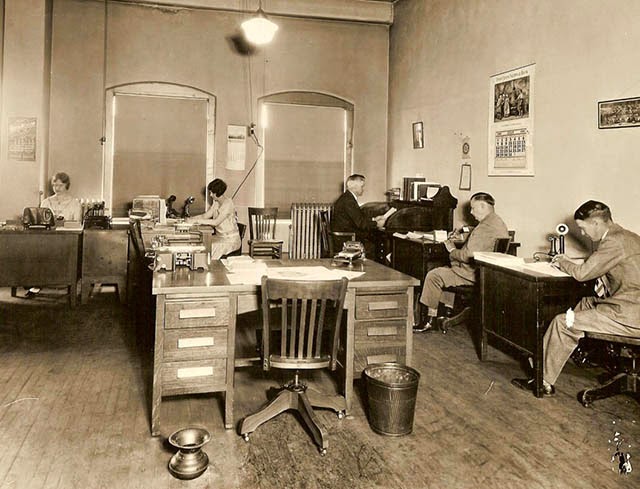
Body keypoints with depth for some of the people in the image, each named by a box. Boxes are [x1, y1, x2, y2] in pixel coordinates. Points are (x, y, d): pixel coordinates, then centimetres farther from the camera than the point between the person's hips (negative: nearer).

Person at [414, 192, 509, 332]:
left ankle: (430, 319, 0)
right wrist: (462, 236, 15)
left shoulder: (485, 227, -23)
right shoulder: (498, 222, 12)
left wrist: (452, 249, -8)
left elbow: (468, 255, -25)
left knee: (433, 276, -10)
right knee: (442, 270, 23)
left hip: (474, 274, -11)